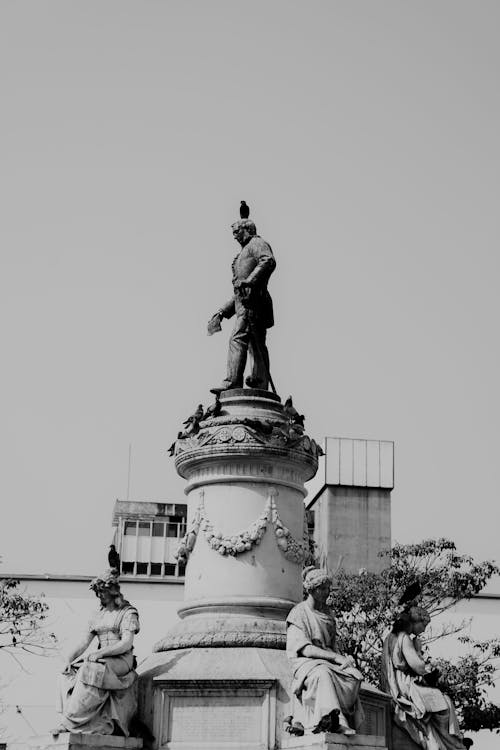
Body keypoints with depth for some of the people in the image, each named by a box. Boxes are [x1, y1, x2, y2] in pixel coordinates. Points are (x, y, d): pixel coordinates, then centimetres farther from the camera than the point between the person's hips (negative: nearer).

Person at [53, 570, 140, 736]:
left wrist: (100, 653, -25)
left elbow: (126, 644, -14)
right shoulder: (98, 615, 19)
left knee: (90, 671, -34)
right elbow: (84, 642, 12)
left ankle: (71, 722, -31)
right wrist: (69, 659, -6)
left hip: (122, 660, -7)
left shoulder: (128, 613, -1)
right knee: (69, 674, -18)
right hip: (102, 660, 7)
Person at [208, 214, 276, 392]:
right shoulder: (244, 253, 34)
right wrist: (222, 312, 28)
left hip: (253, 299, -10)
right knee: (257, 346, 4)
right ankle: (260, 386, 1)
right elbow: (238, 293, 34)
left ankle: (233, 383, -29)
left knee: (238, 339, -20)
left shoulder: (257, 243, 6)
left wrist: (249, 280, -29)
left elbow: (269, 261, -19)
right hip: (245, 301, 10)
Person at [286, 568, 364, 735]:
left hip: (329, 661, 6)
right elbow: (305, 649, -12)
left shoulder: (327, 613, 20)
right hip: (305, 663, -6)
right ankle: (338, 723, -53)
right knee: (323, 674, -41)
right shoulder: (299, 613, -1)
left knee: (355, 676, -27)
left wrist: (344, 659, -1)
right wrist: (337, 658, -19)